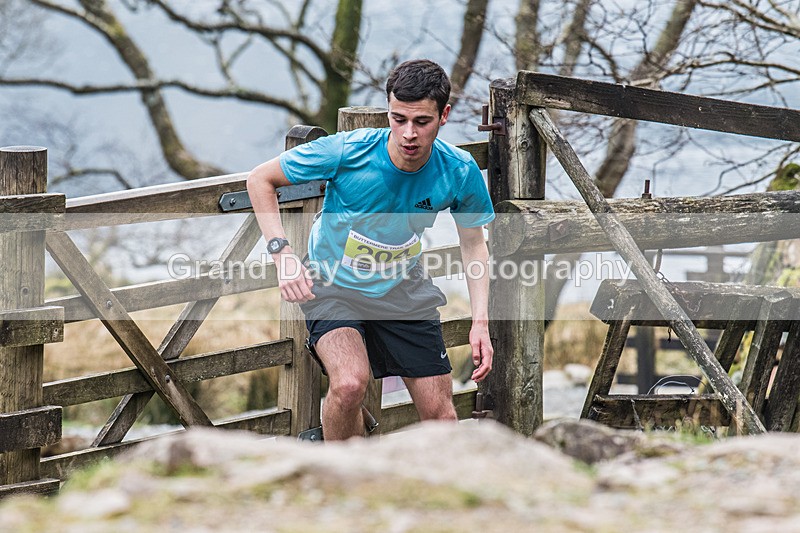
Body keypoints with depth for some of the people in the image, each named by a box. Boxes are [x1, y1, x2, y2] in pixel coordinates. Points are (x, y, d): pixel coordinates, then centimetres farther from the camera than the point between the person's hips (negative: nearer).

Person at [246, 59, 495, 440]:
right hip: (333, 285, -3)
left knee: (441, 416, 1)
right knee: (350, 383, -31)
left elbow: (473, 242, 3)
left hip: (404, 291, 3)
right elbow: (260, 180, -11)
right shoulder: (347, 151, -26)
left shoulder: (460, 172, -17)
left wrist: (480, 322, -7)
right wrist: (282, 252, -22)